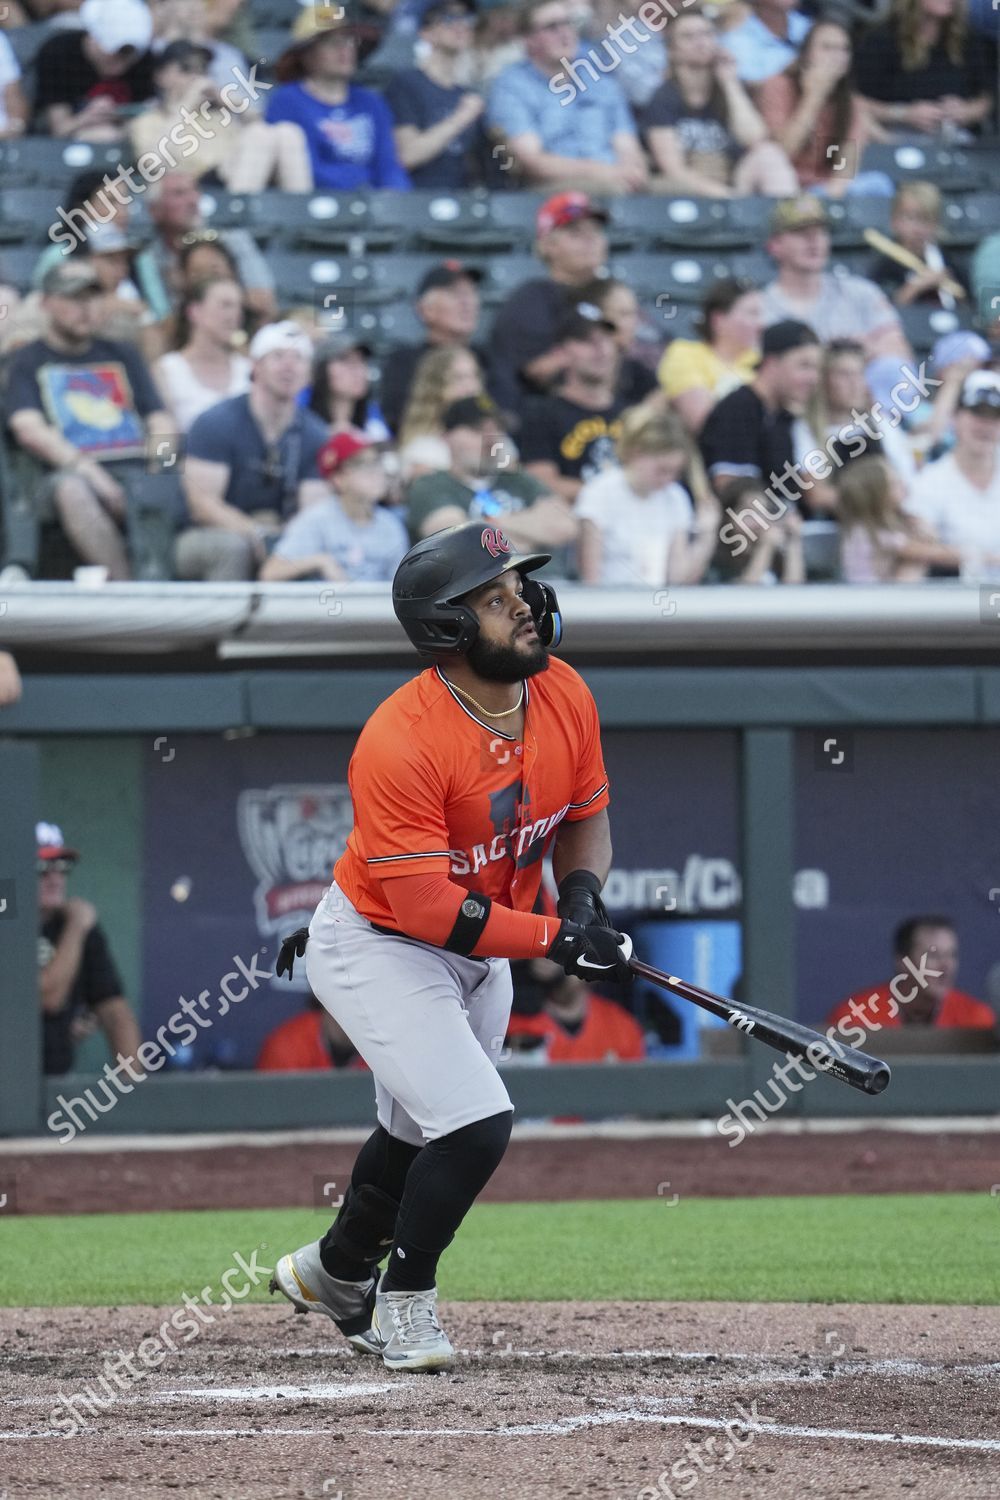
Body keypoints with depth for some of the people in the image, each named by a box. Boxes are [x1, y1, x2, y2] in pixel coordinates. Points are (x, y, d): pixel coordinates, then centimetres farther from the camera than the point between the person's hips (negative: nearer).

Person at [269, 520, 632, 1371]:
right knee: (476, 1123, -19)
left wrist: (582, 895, -15)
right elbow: (427, 909, -32)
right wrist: (552, 940, -34)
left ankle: (335, 1270, 48)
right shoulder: (399, 743, -32)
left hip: (479, 951, 8)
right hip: (377, 946, -8)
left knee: (424, 1133, 23)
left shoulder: (565, 696, -10)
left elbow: (586, 819, 5)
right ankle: (404, 1302, 3)